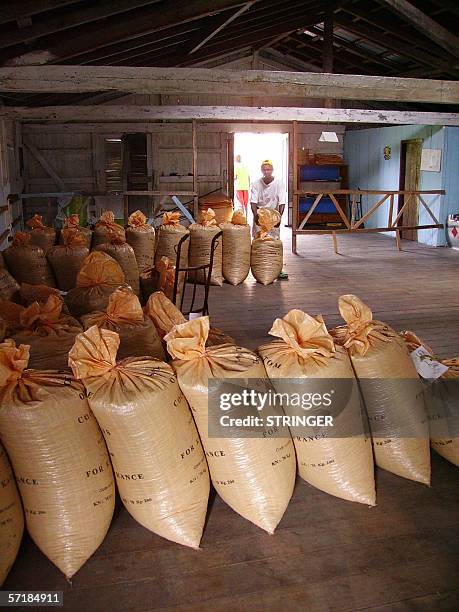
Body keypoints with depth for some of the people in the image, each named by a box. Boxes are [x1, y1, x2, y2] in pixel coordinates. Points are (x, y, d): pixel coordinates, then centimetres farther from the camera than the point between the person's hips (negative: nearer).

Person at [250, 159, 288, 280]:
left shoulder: (278, 184, -6)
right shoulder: (256, 184, -4)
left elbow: (281, 203, -9)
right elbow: (253, 202, -9)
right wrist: (256, 215, -25)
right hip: (259, 216, 1)